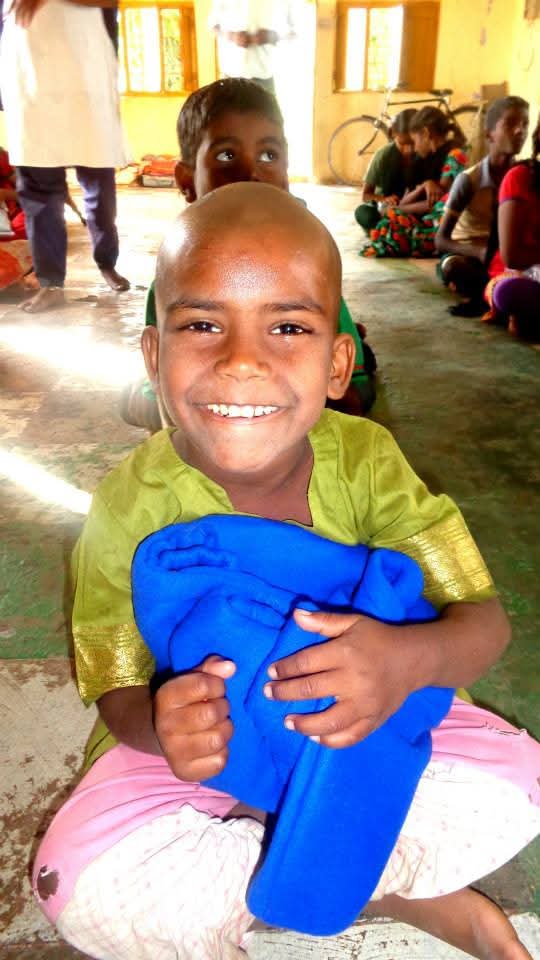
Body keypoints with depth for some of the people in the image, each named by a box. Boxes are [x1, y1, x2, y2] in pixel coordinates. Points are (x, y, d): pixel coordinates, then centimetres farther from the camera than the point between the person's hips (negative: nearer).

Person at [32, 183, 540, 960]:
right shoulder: (131, 506, -21)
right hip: (207, 741, 0)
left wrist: (412, 659, -40)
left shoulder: (365, 458, -18)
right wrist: (157, 725, -38)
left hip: (360, 722, 1)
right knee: (81, 882, -24)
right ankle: (401, 885, -9)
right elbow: (116, 692, -13)